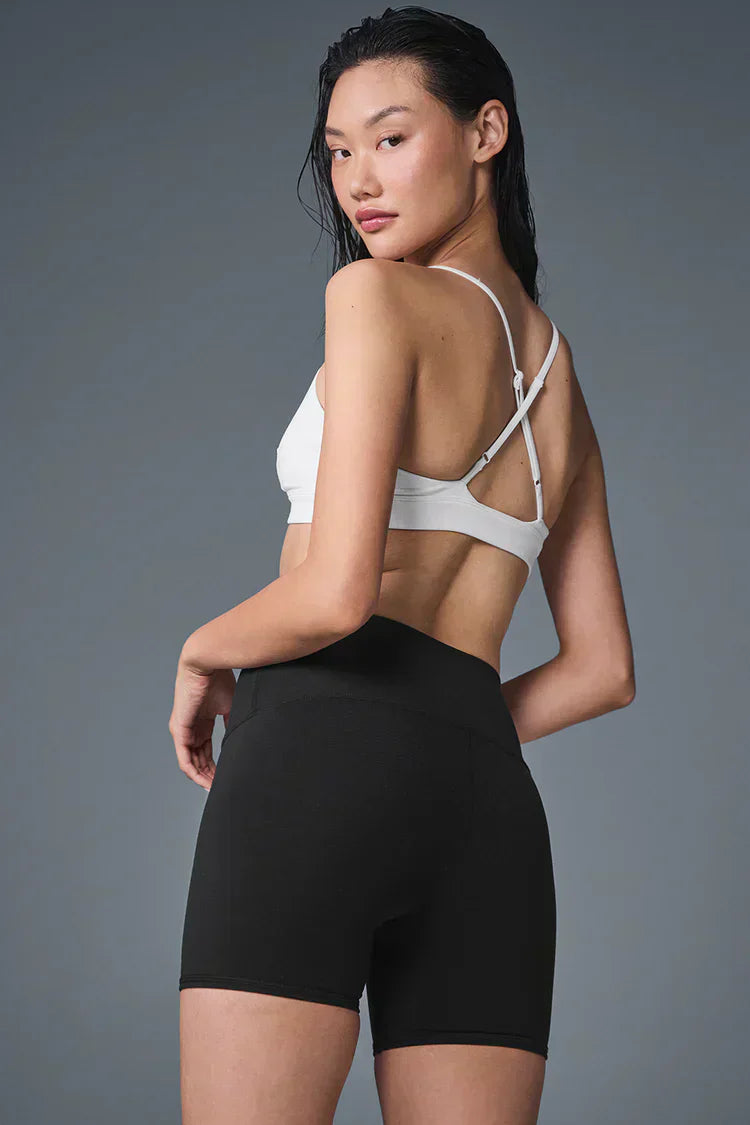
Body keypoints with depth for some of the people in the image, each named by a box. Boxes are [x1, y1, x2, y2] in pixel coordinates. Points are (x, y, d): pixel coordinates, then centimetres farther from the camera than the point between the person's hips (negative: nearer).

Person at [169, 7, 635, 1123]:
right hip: (489, 803, 7)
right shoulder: (561, 381, 23)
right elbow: (603, 670, 26)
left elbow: (334, 594, -11)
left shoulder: (381, 294, 0)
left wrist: (201, 655, 6)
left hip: (319, 753, -7)